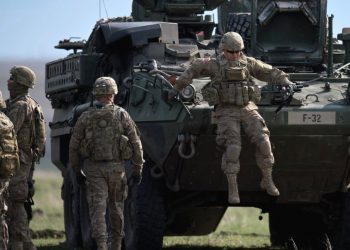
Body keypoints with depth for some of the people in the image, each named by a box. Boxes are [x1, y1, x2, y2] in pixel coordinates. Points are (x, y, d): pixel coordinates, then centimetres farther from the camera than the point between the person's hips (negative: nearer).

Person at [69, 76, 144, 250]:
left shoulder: (86, 117, 0)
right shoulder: (121, 115, -2)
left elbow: (73, 146, 2)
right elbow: (136, 144, -2)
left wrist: (76, 170, 13)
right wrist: (137, 169, 5)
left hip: (93, 169, -1)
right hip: (116, 167, 1)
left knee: (97, 209, -3)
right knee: (116, 207, 15)